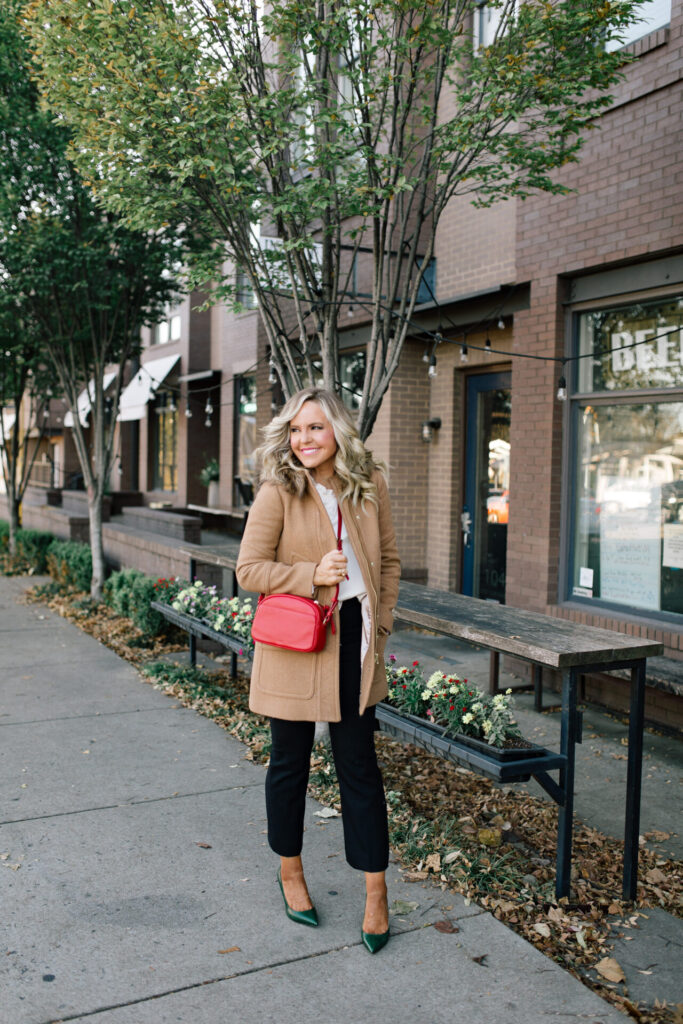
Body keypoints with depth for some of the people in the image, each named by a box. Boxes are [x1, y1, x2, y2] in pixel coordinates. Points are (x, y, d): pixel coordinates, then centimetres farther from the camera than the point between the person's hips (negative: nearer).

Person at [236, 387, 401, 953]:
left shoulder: (370, 485, 1)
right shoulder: (278, 493, -9)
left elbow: (389, 561, 10)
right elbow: (249, 569, -9)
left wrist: (380, 626, 2)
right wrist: (312, 575, -21)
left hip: (353, 640, 2)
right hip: (293, 644, -2)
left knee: (360, 763, 7)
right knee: (290, 761, 12)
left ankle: (376, 891, 22)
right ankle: (290, 870, 35)